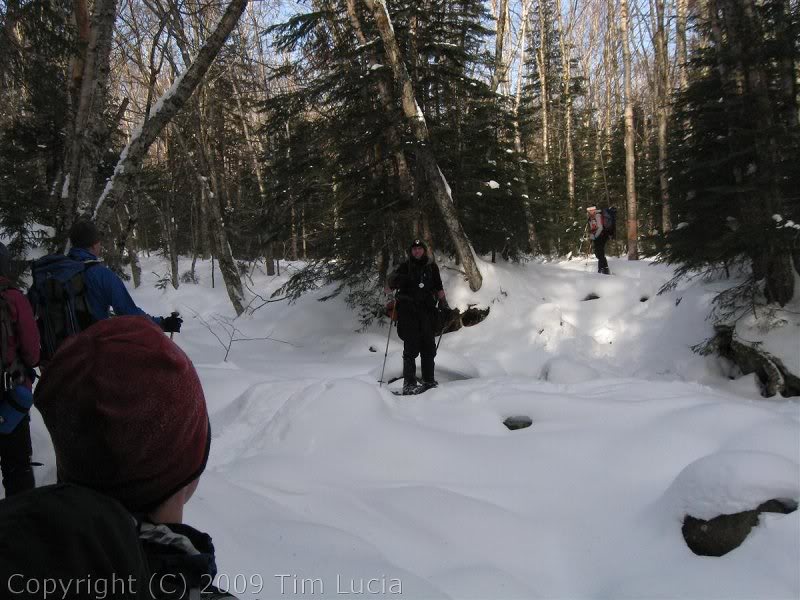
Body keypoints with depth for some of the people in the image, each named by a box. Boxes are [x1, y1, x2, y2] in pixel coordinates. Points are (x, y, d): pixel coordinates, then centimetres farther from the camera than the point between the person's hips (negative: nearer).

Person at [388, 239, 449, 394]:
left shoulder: (431, 266, 11)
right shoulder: (405, 266, 5)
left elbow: (438, 288, 18)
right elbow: (391, 284, 3)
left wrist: (444, 304, 12)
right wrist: (396, 279, -18)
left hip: (427, 311, 3)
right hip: (408, 312, -3)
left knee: (429, 347, 7)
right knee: (411, 347, -9)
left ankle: (428, 380, 16)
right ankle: (409, 383, -7)